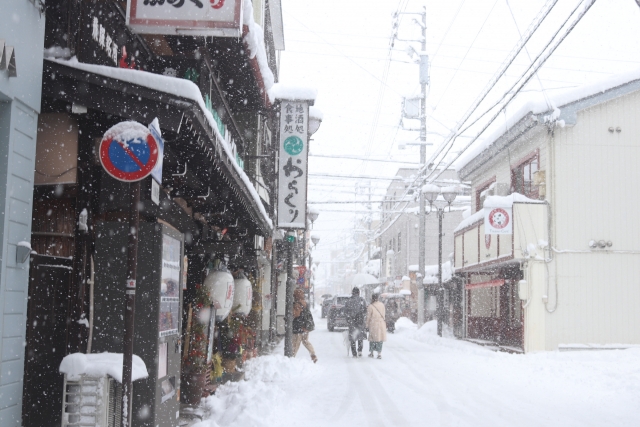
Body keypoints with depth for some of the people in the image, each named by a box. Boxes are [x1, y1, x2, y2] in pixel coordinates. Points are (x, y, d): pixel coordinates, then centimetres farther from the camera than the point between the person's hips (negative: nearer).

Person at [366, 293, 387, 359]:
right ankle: (379, 353, 1)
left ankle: (371, 352, 18)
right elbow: (383, 315, 10)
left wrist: (367, 325, 4)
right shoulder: (382, 305, 2)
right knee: (380, 338, 7)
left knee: (372, 338, 10)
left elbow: (368, 317, -6)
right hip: (381, 324, 3)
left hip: (373, 324, -3)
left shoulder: (371, 306, -12)